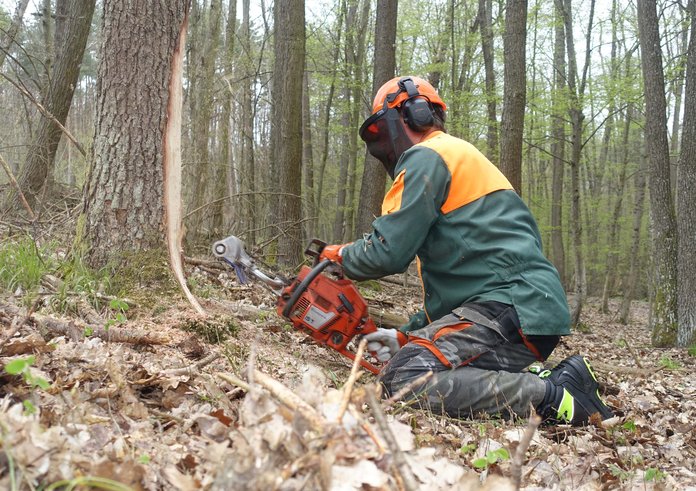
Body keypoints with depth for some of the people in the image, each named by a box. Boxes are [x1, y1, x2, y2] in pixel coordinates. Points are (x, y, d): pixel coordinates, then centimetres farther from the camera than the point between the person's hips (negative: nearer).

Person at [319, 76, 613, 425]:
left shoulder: (427, 157, -2)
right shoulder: (461, 158, 29)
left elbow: (387, 252, -12)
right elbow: (454, 278, 29)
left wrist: (340, 255, 11)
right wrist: (407, 336, 23)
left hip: (512, 309, -11)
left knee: (404, 378, -22)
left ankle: (555, 394, -17)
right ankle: (541, 381, 6)